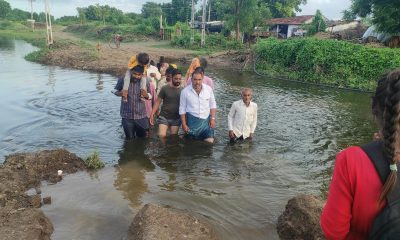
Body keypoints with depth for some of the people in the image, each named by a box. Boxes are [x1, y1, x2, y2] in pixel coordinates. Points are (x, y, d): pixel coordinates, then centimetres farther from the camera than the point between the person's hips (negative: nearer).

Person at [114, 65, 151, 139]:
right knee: (130, 139, 12)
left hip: (141, 116, 0)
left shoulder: (145, 82, -7)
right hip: (127, 116, 0)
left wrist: (146, 95, -20)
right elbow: (116, 91, 5)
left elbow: (150, 96, 3)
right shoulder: (122, 80, -8)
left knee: (143, 137, 14)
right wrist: (120, 93, -18)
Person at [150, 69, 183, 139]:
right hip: (164, 117, -1)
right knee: (161, 136, -12)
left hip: (176, 119, 2)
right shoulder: (165, 88, -5)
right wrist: (152, 114, -7)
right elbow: (158, 102, -1)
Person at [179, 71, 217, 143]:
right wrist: (184, 124, -2)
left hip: (206, 120, 1)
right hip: (192, 121, -1)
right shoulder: (185, 91, -6)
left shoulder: (208, 89, -1)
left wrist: (213, 118, 0)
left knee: (210, 141, -7)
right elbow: (182, 109, 0)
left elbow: (212, 105, 8)